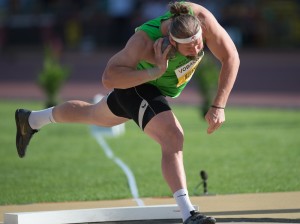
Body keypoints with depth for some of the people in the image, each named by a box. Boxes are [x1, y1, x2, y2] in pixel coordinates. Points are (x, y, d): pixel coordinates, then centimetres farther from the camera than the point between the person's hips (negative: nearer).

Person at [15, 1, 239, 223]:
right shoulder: (145, 40, -41)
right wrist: (156, 71, -48)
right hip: (136, 81, -7)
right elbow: (109, 78, -39)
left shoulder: (201, 18, -32)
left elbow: (231, 57, -23)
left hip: (158, 87, 7)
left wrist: (218, 106, -29)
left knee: (95, 115, 30)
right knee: (172, 137, -28)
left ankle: (31, 119, 55)